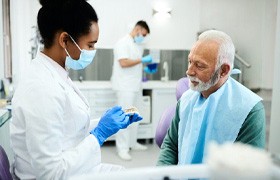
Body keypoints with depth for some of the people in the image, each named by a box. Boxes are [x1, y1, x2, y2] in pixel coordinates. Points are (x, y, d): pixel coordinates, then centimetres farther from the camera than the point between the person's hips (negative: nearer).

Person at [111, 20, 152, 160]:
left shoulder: (137, 45, 16)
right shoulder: (123, 43, -10)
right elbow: (124, 63, -21)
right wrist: (142, 60, -15)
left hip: (135, 86, 9)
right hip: (125, 87, -8)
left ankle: (132, 142, 26)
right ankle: (122, 148, 0)